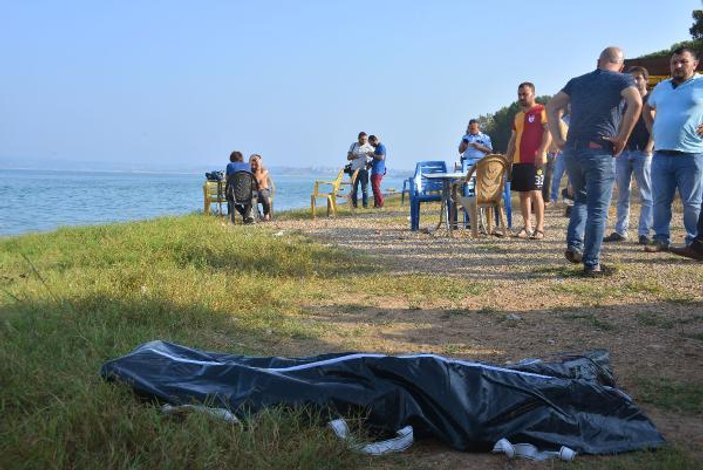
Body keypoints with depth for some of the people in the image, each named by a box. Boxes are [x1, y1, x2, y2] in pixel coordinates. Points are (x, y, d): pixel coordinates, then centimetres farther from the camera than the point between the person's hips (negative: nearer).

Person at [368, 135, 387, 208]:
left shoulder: (381, 147, -9)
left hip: (378, 171, -10)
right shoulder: (376, 147, 21)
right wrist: (371, 162, 15)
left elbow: (381, 157, -22)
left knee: (376, 188, -12)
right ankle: (376, 205, 13)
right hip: (374, 171, 10)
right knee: (374, 188, 10)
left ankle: (380, 204, -10)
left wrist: (373, 154, -14)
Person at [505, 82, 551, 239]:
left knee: (535, 192, -11)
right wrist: (508, 158, 16)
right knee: (523, 194, 7)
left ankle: (540, 228, -7)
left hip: (535, 160, -7)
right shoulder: (518, 116, 20)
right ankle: (527, 227, 14)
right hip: (519, 160, 7)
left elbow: (548, 132, -12)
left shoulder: (541, 111, -2)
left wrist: (541, 153, -21)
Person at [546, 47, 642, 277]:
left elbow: (552, 106, 13)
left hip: (572, 151, 5)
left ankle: (574, 245, 10)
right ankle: (591, 264, 3)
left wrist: (558, 140, 9)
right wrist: (622, 138, -10)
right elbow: (636, 103, -16)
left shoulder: (577, 81, 18)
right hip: (599, 152, -5)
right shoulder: (621, 80, 4)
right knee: (597, 210, 1)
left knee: (581, 200, 24)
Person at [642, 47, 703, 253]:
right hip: (661, 155, 5)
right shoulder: (661, 87, 16)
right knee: (660, 201, 8)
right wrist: (652, 129, 18)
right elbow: (648, 108, 33)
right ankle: (661, 239, 16)